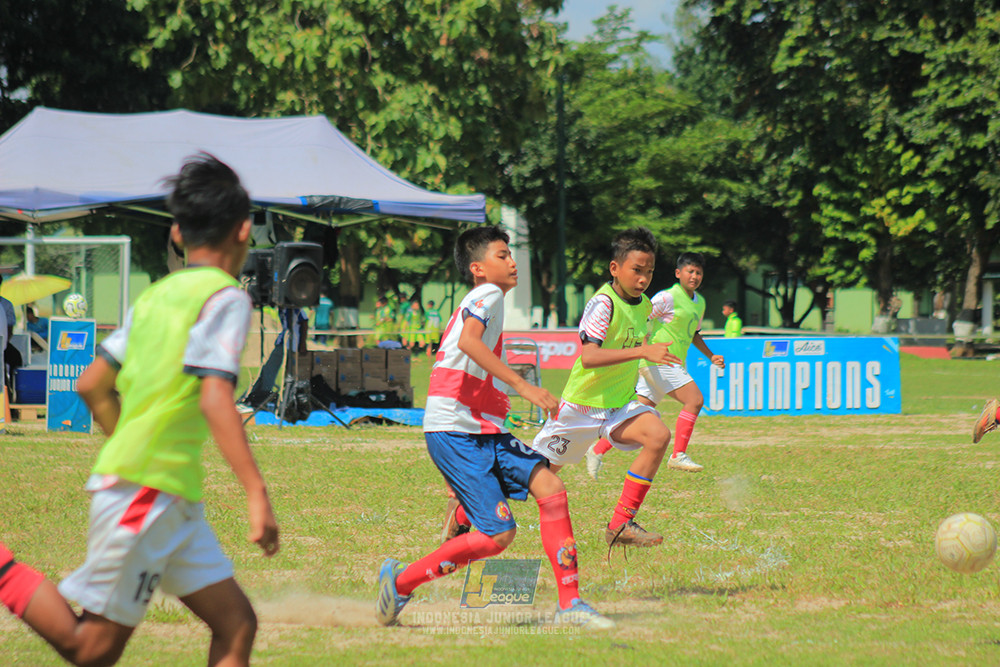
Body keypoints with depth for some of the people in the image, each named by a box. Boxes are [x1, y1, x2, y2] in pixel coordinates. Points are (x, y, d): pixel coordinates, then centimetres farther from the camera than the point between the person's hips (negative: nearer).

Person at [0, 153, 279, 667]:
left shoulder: (155, 296, 14)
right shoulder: (224, 297, -10)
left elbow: (93, 386, 16)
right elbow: (214, 399, -22)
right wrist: (256, 492, -25)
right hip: (146, 490, -9)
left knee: (236, 625, 4)